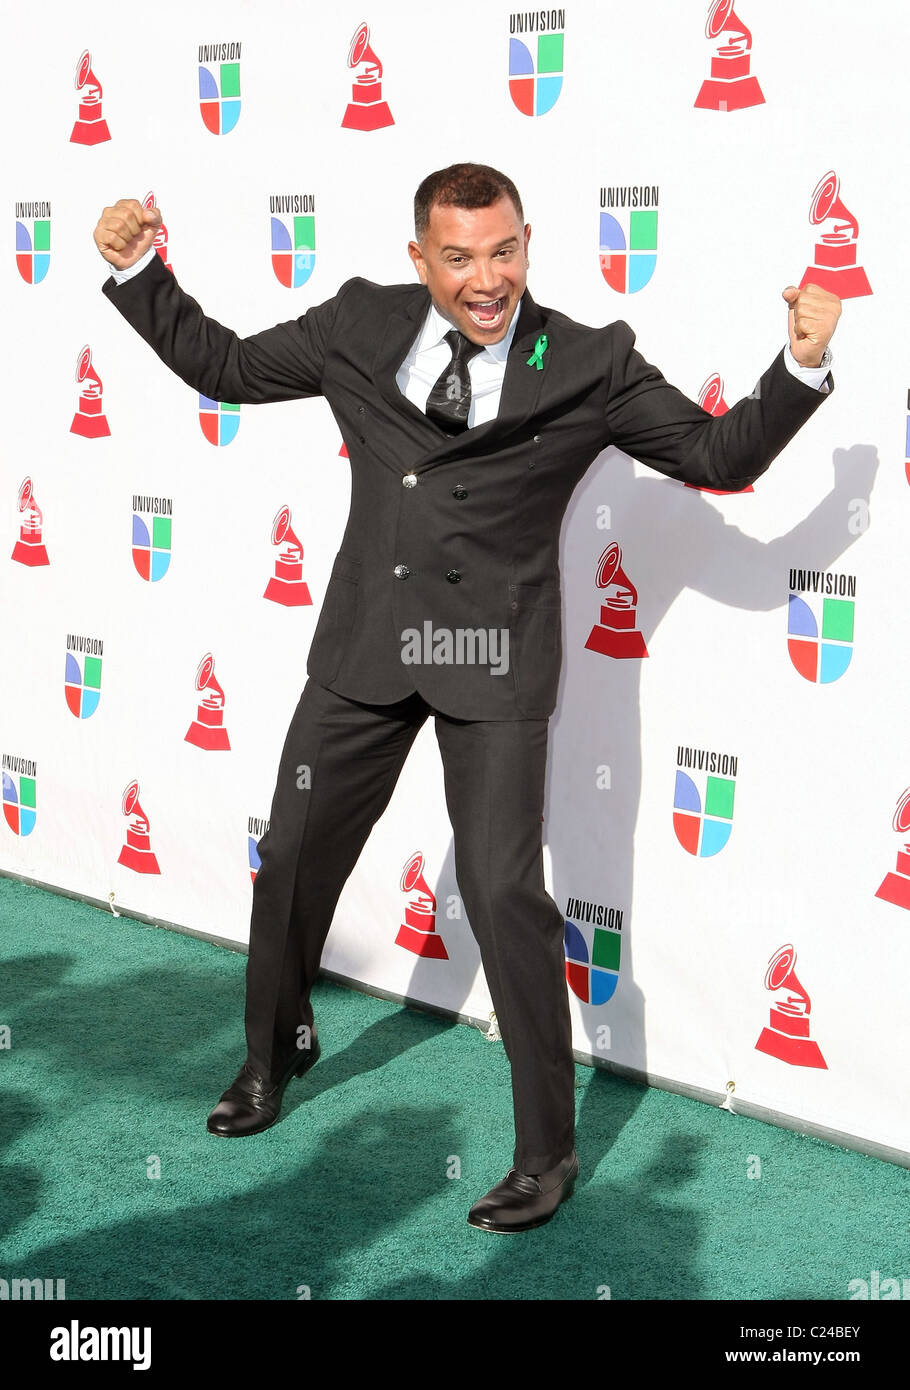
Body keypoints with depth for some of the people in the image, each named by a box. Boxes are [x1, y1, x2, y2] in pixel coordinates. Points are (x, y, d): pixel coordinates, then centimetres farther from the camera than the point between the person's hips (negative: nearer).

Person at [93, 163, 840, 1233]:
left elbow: (720, 455, -1)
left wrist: (802, 366, -16)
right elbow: (223, 365, 15)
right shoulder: (360, 325, 4)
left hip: (493, 664, -4)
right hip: (364, 648, 4)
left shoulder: (589, 365, -5)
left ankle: (547, 1154, 10)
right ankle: (276, 1050, 43)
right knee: (293, 858, 15)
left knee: (505, 894, -6)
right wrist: (137, 273, 5)